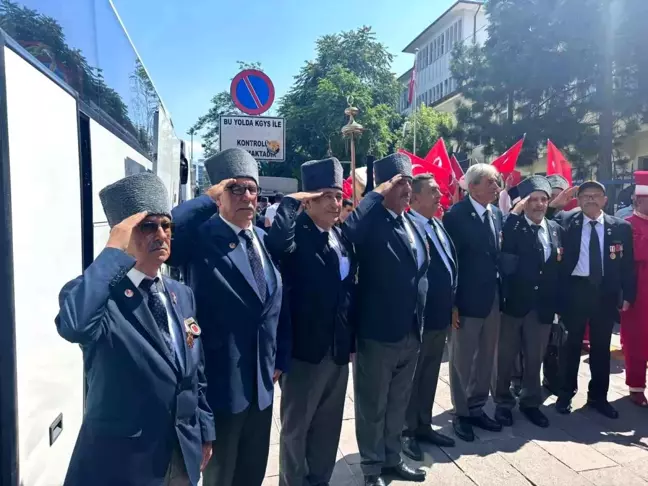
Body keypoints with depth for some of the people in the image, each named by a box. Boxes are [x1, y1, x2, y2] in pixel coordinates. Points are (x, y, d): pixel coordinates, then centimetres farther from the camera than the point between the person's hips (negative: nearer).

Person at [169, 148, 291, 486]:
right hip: (221, 381, -5)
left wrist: (281, 359, 11)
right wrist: (208, 199, -28)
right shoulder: (202, 236, -13)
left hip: (262, 381, 6)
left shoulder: (266, 240, 6)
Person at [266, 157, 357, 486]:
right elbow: (275, 246, -39)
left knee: (328, 426, 22)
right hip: (306, 349, -7)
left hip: (338, 350, 7)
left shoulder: (342, 237, 8)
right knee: (296, 427, 13)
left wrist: (351, 338, 12)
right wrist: (291, 203, -26)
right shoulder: (296, 234, -14)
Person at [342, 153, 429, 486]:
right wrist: (378, 193, -30)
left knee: (398, 402, 23)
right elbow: (347, 231, -39)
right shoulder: (370, 221, -15)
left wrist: (420, 320, 15)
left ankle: (392, 459, 43)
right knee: (373, 406, 12)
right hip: (378, 332, -7)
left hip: (411, 331, 7)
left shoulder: (412, 223, 8)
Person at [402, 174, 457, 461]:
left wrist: (452, 303, 12)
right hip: (418, 314, -8)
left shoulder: (439, 225, 11)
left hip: (441, 312, 9)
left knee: (430, 373, 19)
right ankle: (406, 431, 24)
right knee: (411, 375, 7)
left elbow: (451, 262, 15)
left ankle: (424, 426, 35)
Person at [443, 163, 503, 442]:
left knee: (486, 358, 16)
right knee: (462, 360, 7)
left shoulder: (496, 214, 7)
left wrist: (501, 293, 6)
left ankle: (477, 409, 33)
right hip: (466, 300, -7)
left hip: (493, 299, 7)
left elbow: (498, 254, 11)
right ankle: (461, 414, 23)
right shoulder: (455, 215, -13)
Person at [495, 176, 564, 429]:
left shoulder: (556, 229, 9)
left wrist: (558, 302, 4)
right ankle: (503, 402, 26)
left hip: (543, 304, 4)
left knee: (535, 358, 15)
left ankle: (530, 402, 33)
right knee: (505, 356, 9)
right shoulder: (512, 226, -7)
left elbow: (560, 268, 9)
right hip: (513, 302, -4)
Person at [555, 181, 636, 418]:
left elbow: (628, 265, 4)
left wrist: (627, 295, -1)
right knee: (571, 344, 10)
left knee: (601, 347, 13)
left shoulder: (621, 227, 3)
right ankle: (565, 393, 25)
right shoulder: (566, 223, -2)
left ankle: (598, 396, 30)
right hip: (575, 290, -2)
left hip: (606, 293, 2)